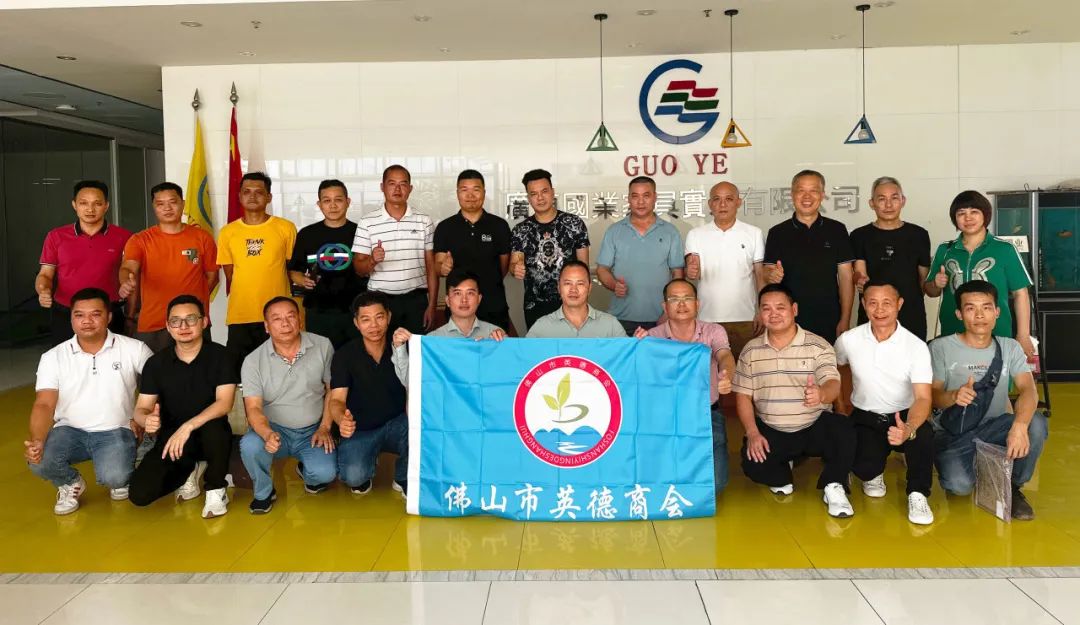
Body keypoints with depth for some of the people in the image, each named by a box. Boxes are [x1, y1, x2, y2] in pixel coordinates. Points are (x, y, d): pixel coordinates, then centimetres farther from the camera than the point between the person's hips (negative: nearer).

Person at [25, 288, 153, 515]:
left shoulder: (134, 349, -4)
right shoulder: (53, 357, -1)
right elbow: (44, 404, -8)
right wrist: (37, 441, -27)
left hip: (114, 431, -2)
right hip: (69, 430, 2)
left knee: (113, 477, -30)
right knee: (39, 462, -28)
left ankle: (120, 478, 12)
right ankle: (70, 483, 9)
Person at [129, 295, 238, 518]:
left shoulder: (220, 356, -9)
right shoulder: (156, 363, -1)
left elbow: (224, 403, -20)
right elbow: (140, 409, -1)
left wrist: (187, 427, -34)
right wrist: (147, 420, -27)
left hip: (209, 436, -3)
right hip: (171, 437, 3)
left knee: (214, 428, -39)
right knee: (140, 494, -17)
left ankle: (216, 490, -9)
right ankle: (190, 472, 16)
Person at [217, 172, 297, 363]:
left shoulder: (286, 228, 1)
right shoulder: (227, 232, 7)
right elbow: (229, 274, 13)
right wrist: (246, 294, 7)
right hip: (239, 316, 2)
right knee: (239, 368, 7)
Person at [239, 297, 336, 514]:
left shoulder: (322, 346, -6)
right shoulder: (253, 361, -8)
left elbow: (332, 390, 4)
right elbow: (253, 408, -14)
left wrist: (325, 428, -4)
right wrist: (268, 434, -35)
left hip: (313, 430, 0)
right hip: (275, 429, 0)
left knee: (325, 473, -25)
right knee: (249, 446, -32)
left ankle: (307, 471, 15)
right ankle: (264, 492, -1)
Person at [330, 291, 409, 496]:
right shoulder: (345, 356, -8)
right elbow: (337, 399, -17)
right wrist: (342, 420, -40)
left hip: (395, 424, 2)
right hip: (360, 430, -1)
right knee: (353, 476, -30)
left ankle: (405, 478, -1)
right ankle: (364, 474, 12)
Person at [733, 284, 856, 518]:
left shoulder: (818, 346, -6)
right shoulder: (750, 351, 3)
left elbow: (833, 384, -21)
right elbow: (743, 395, 5)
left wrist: (821, 394, -47)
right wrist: (752, 433, -10)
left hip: (815, 426, -2)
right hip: (771, 431, 2)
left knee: (844, 432, -32)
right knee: (752, 464, -24)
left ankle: (833, 487, -6)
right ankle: (782, 474, 14)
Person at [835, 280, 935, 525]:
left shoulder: (916, 346, -15)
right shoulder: (849, 340, -8)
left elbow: (923, 398, -24)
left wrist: (909, 428, -44)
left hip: (904, 416, -1)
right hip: (865, 417, 1)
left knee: (923, 435, -36)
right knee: (863, 466, -27)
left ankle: (917, 494, -8)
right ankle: (873, 474, 15)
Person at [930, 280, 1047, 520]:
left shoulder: (1010, 348, 1)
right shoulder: (941, 348, -6)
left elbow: (1028, 390, -15)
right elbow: (933, 397, -10)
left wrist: (1019, 425, -37)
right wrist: (953, 396, -35)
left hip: (994, 429, 3)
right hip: (952, 433, -3)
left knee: (1037, 423, -28)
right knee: (959, 484, -31)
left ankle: (1012, 486, -3)